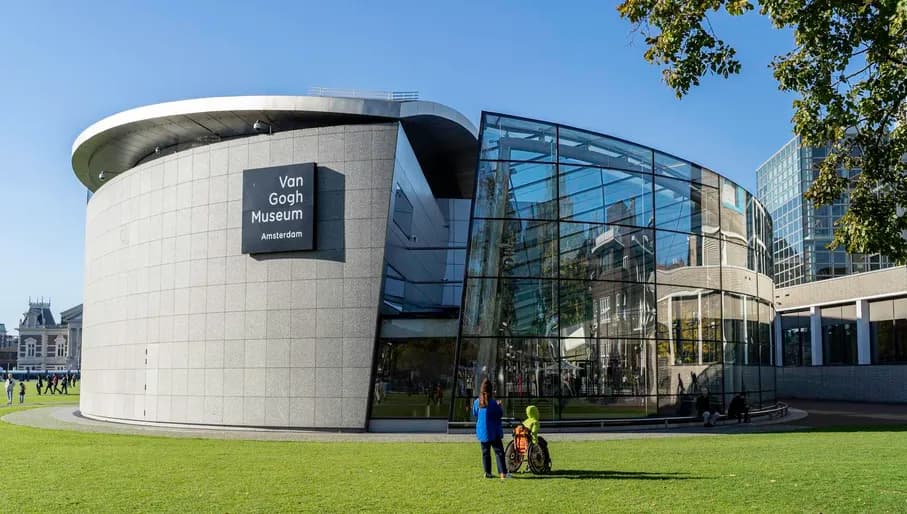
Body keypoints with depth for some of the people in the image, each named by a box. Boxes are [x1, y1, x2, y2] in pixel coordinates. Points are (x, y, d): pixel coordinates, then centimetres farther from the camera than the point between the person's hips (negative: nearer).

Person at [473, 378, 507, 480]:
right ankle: (503, 473, -10)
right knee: (499, 452, -1)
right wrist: (499, 405, 7)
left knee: (485, 452, 13)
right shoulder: (493, 402, -15)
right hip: (494, 432, -4)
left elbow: (474, 414, 12)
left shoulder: (477, 402, -3)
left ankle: (487, 473, 13)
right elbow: (500, 414, -6)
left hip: (482, 432, 4)